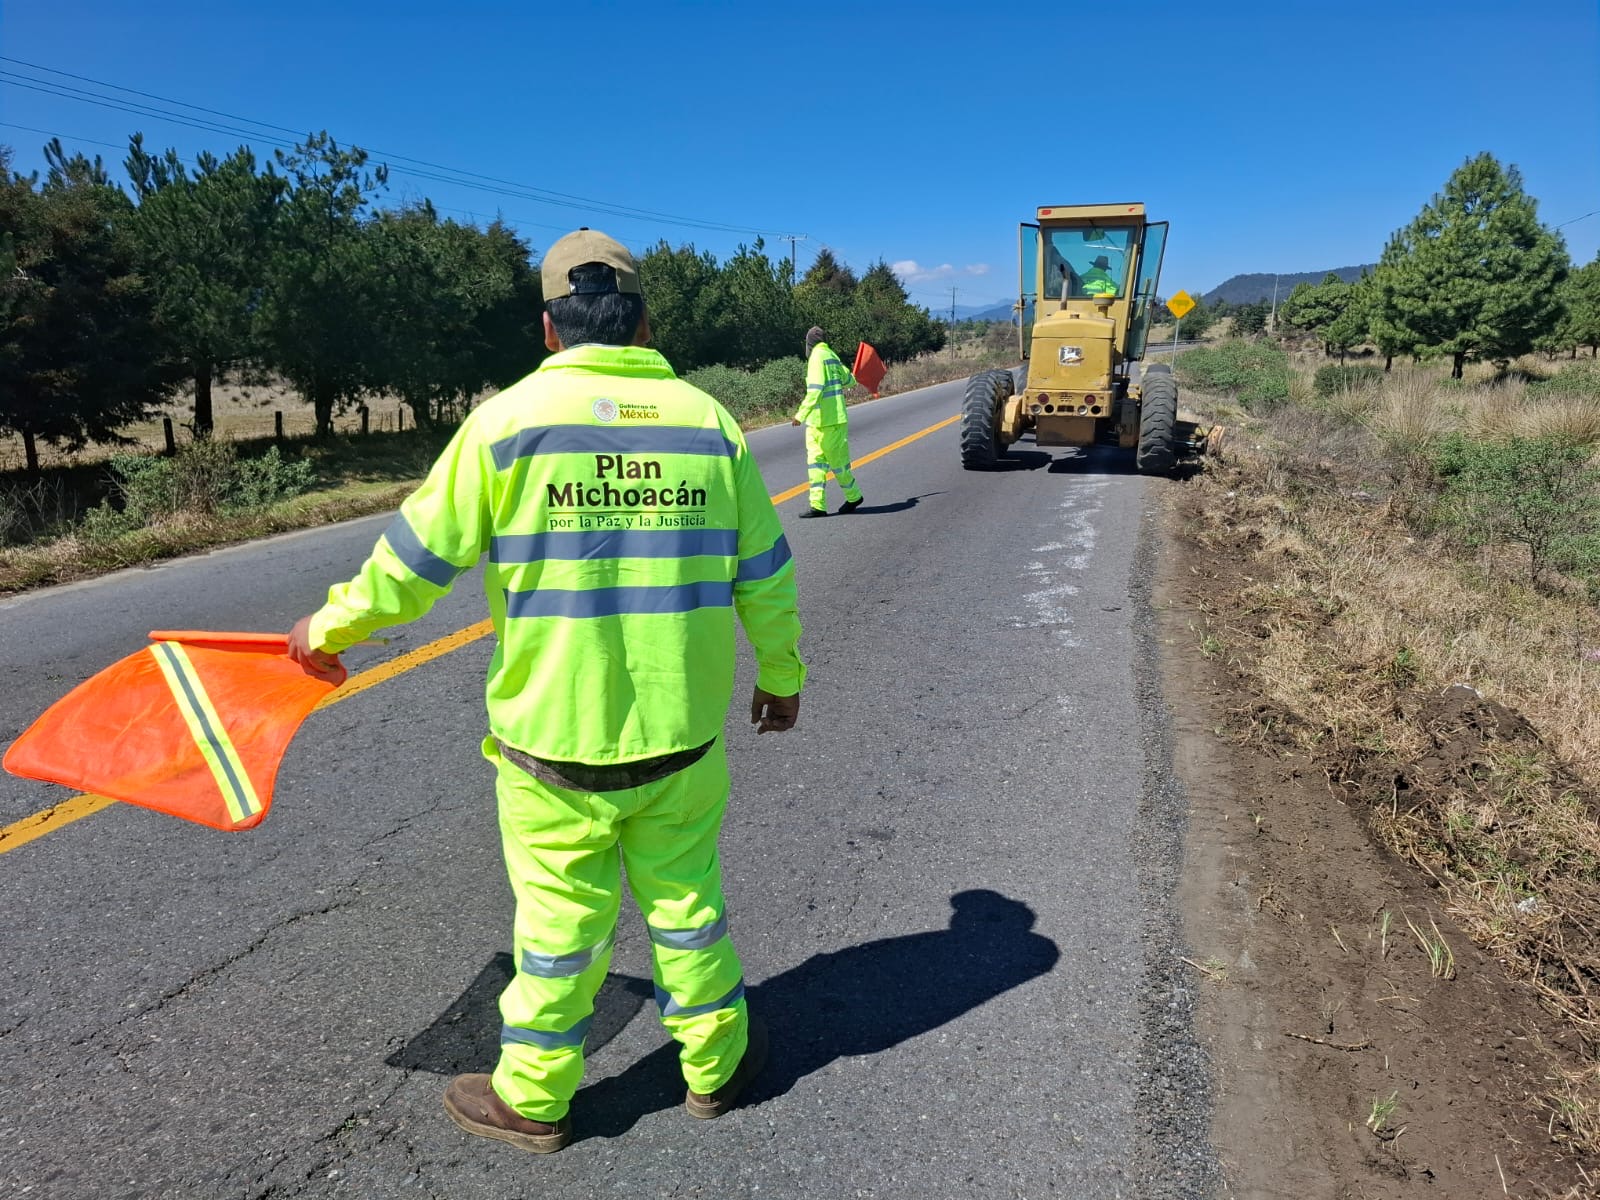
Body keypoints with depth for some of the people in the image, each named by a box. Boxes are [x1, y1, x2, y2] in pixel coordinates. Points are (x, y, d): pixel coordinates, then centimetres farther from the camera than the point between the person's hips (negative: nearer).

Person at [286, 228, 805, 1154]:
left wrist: (330, 628, 15)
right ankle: (717, 1063, 39)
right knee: (687, 901, 20)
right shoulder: (710, 421, -1)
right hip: (684, 732, 3)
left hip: (554, 739, -2)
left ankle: (534, 1097, 35)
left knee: (560, 919, 14)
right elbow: (766, 577, 4)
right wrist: (782, 677, 18)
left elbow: (415, 559, -3)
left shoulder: (506, 420, -9)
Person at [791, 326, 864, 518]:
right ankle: (818, 505, 1)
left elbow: (815, 390, -25)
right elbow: (847, 378, 27)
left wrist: (801, 414, -30)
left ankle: (854, 497, 18)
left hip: (829, 421, -9)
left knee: (837, 461, 2)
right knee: (815, 460, 4)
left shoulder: (817, 357, -14)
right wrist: (851, 381, 51)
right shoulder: (831, 355, 13)